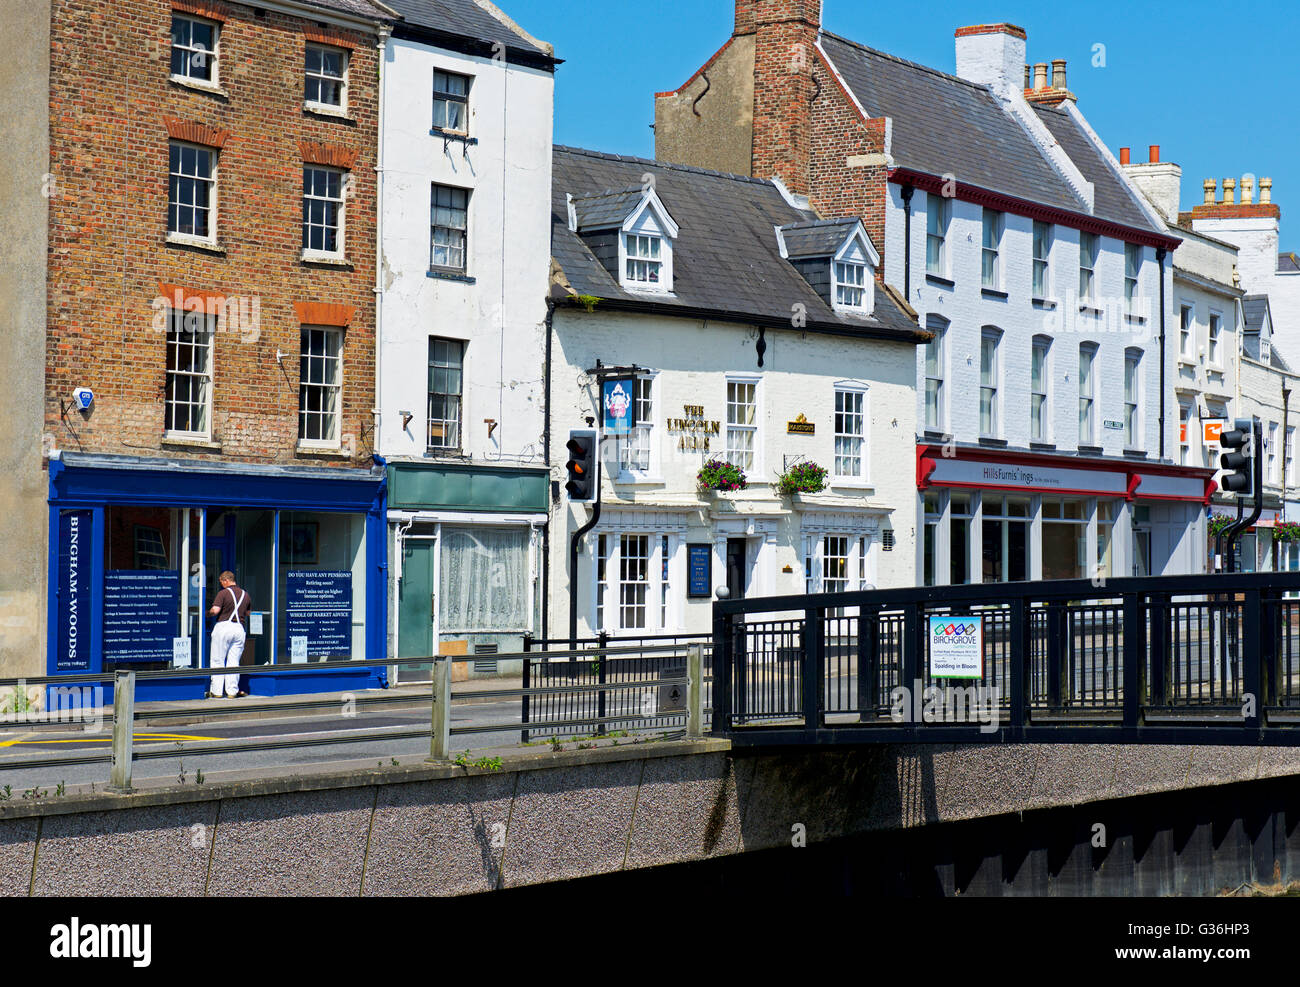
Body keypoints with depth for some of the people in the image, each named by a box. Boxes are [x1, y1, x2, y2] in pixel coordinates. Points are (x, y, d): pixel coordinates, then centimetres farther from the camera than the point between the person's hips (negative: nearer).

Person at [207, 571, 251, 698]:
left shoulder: (223, 593, -6)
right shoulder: (245, 594, 12)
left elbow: (215, 610, -16)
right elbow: (248, 612, 19)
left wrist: (208, 613, 4)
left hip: (223, 626, -5)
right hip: (239, 628, 5)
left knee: (218, 661, 3)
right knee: (233, 662, 8)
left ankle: (216, 691, 2)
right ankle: (232, 691, 6)